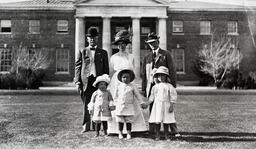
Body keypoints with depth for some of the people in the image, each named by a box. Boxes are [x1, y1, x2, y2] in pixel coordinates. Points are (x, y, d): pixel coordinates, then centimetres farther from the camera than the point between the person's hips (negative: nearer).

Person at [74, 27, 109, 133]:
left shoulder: (103, 53, 14)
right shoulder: (82, 52, 12)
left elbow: (106, 69, 12)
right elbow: (77, 67, 7)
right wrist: (77, 82, -3)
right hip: (86, 81, 0)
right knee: (86, 104, 4)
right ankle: (86, 126, 12)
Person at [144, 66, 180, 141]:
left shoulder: (169, 86, 0)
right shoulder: (155, 86, 8)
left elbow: (173, 97, -2)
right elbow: (152, 97, 15)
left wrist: (171, 106, -8)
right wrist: (146, 104, 9)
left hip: (166, 105, -2)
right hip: (157, 105, 2)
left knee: (166, 121, 3)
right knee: (157, 121, 0)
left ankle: (166, 135, 15)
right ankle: (157, 135, 9)